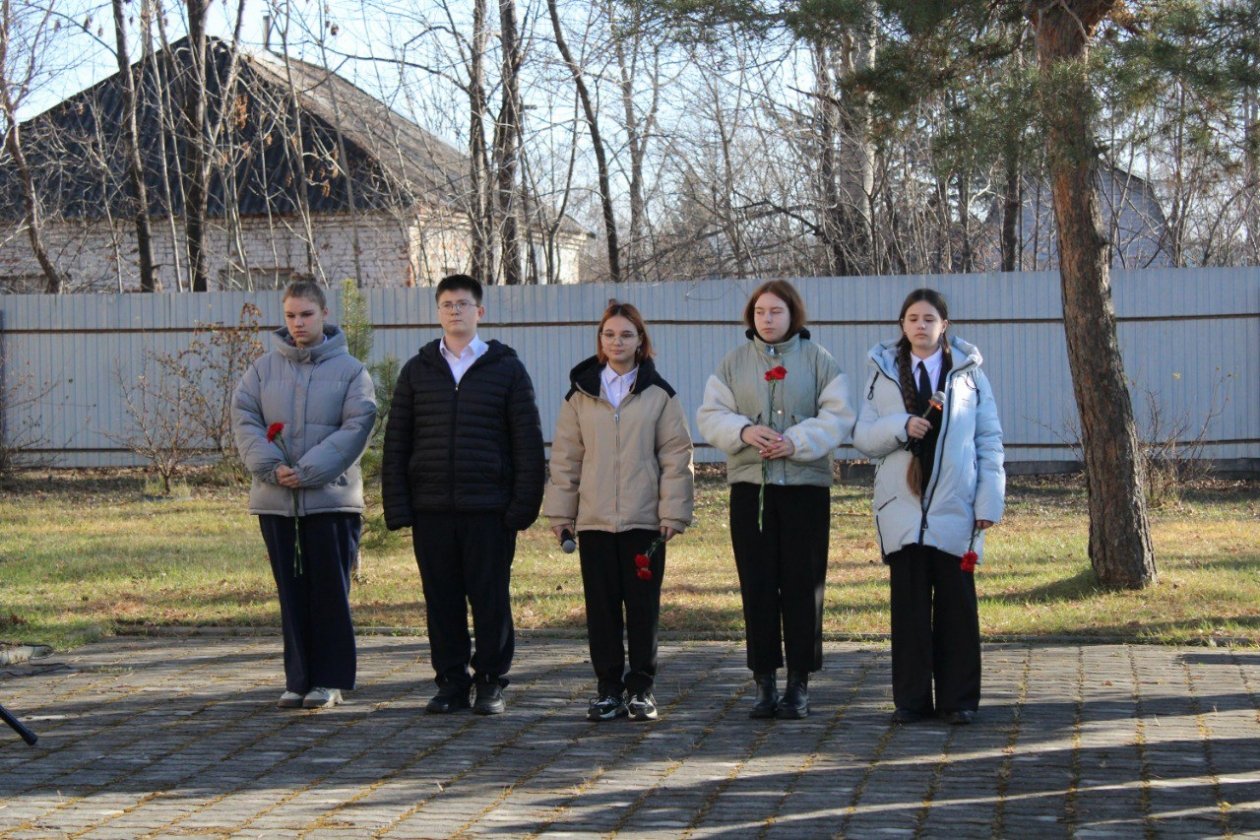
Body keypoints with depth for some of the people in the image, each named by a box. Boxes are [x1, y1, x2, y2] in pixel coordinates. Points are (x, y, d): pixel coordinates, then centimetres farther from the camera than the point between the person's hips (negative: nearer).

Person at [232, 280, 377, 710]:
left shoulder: (350, 370, 1)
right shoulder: (263, 368, 9)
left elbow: (356, 427, -7)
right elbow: (244, 418, 3)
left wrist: (307, 471, -16)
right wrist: (271, 467, -13)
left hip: (331, 497, -3)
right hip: (275, 501, 3)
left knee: (331, 593, 1)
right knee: (292, 593, 7)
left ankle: (331, 679, 9)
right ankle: (298, 679, 14)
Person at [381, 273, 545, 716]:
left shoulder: (506, 368, 5)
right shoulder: (417, 371, 11)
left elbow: (528, 442, 3)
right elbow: (395, 444, 10)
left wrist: (523, 504, -6)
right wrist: (397, 507, 1)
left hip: (489, 511, -2)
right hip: (432, 511, 2)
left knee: (490, 598, 1)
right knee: (441, 600, 5)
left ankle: (491, 683, 11)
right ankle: (451, 683, 13)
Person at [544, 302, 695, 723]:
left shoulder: (659, 395, 3)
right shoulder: (581, 395, 8)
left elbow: (676, 456, 2)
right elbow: (565, 457, 9)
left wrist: (673, 513, -5)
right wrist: (560, 513, 4)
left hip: (644, 519, -2)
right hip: (593, 520, 2)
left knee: (643, 605, 2)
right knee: (601, 606, 4)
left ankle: (641, 688, 11)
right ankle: (609, 688, 12)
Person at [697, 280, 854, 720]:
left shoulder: (818, 360, 3)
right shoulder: (733, 362, 9)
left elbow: (838, 418, -3)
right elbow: (710, 415, 4)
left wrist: (796, 441, -17)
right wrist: (743, 431, -15)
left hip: (806, 485, -2)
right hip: (749, 485, 2)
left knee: (803, 586, 0)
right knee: (757, 587, 2)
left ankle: (799, 684, 7)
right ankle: (765, 683, 9)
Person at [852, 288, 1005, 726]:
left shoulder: (968, 373, 6)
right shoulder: (884, 374, 9)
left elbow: (989, 440, 5)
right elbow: (862, 436, 6)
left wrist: (989, 501, -3)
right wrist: (899, 427, -14)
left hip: (955, 509, -1)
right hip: (902, 508, 1)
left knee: (956, 605, 2)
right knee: (909, 605, 3)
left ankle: (959, 699, 9)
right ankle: (911, 698, 9)